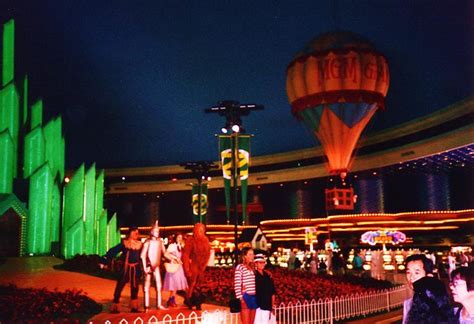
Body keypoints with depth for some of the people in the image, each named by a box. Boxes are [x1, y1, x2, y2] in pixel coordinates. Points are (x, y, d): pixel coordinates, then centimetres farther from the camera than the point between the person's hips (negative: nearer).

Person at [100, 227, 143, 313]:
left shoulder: (139, 244, 4)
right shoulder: (124, 243, -6)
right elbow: (113, 251, -10)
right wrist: (104, 262, -16)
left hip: (135, 269, 3)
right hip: (125, 268, -3)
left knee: (134, 288, 10)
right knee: (119, 287, -4)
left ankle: (134, 307, 21)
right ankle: (114, 307, 5)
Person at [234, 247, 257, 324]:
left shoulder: (252, 268, 17)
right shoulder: (239, 267, -4)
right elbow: (237, 285, -10)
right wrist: (240, 299, -15)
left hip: (253, 297, 7)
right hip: (245, 297, -7)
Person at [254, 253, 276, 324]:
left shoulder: (268, 276, 11)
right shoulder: (253, 275, -5)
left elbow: (272, 292, 14)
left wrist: (272, 306, 10)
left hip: (267, 305, 5)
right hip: (257, 305, -5)